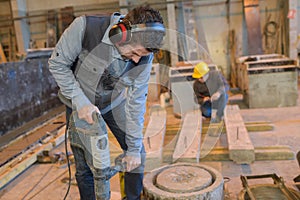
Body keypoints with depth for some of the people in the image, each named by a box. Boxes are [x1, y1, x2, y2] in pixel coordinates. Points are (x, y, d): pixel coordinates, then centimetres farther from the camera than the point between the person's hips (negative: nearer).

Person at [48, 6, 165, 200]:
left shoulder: (144, 56, -23)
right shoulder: (85, 27, -32)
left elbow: (136, 102, -16)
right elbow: (58, 63, -18)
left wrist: (134, 149, -11)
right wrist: (80, 101, -27)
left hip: (114, 103, 2)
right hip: (80, 104, -2)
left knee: (137, 155, 3)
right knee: (85, 165, 3)